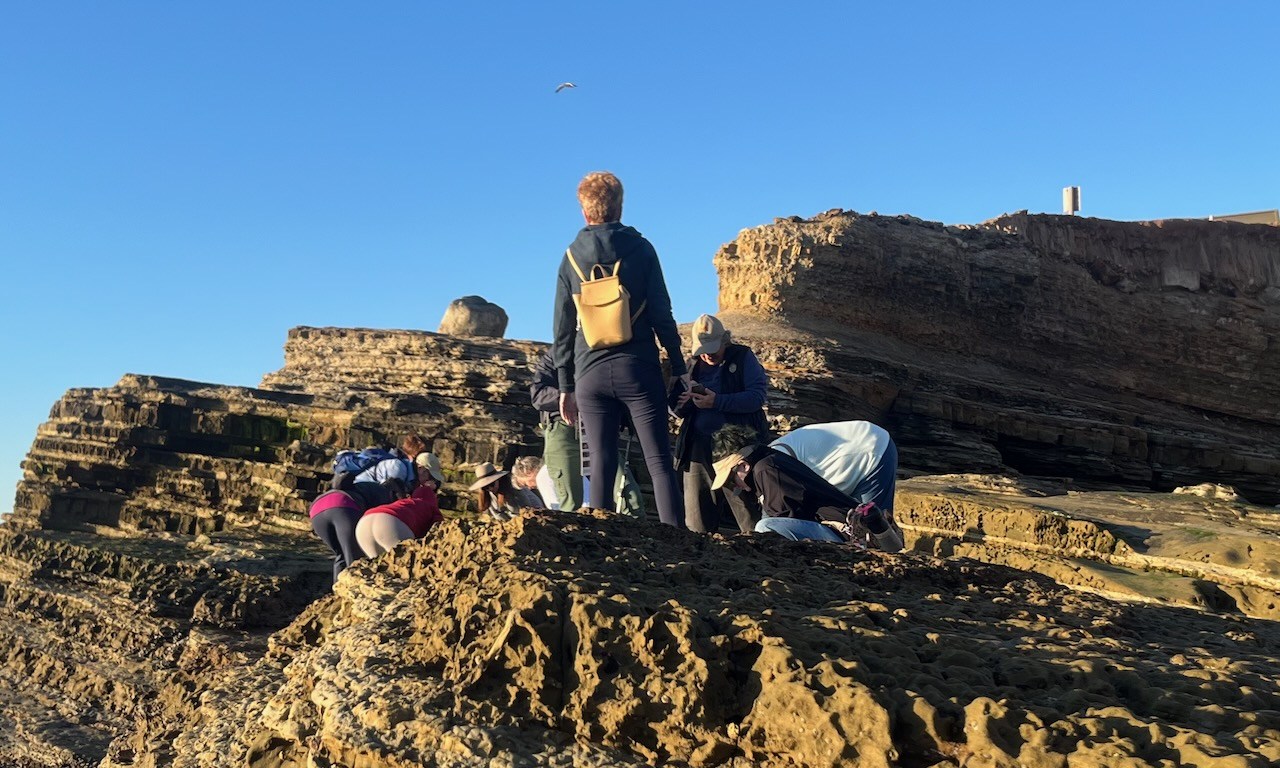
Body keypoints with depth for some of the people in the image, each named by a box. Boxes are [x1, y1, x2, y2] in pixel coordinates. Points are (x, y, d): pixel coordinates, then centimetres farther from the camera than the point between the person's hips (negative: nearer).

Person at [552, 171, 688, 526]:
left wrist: (565, 386, 14)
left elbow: (562, 329, 8)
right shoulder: (640, 248, 2)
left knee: (601, 465, 5)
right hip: (638, 369, -2)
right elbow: (661, 314, -1)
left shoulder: (571, 257, 8)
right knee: (659, 463, -1)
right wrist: (679, 368, 6)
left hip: (590, 374, 2)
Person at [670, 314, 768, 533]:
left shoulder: (743, 358, 2)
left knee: (753, 524, -4)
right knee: (697, 528, 4)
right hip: (699, 448, 4)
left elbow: (759, 395, -12)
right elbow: (680, 411, 17)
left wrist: (718, 401, -22)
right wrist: (678, 402, -8)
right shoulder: (693, 365, 15)